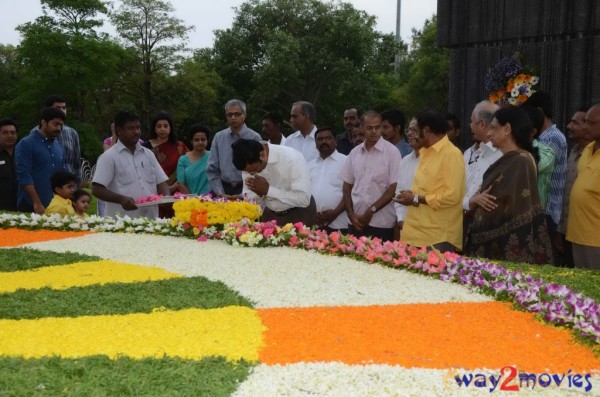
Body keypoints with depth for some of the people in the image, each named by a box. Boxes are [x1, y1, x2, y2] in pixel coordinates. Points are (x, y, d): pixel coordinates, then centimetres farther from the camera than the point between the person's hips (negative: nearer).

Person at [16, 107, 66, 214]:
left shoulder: (58, 146, 12)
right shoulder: (26, 144, -5)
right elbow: (24, 176, -13)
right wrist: (37, 203, -17)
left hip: (55, 206, 5)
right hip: (30, 206, -5)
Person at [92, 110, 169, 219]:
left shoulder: (148, 154, 15)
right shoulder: (109, 157, -2)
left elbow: (161, 181, 15)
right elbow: (96, 190, -8)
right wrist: (121, 199, -23)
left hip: (150, 219, 5)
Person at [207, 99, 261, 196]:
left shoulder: (254, 137, -5)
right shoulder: (218, 137, 6)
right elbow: (212, 169, 5)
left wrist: (243, 195, -12)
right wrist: (220, 193, -4)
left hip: (245, 189, -2)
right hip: (224, 187, 3)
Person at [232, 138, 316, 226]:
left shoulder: (292, 158, -26)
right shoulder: (248, 163, -11)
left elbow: (303, 199, -28)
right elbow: (249, 199, -2)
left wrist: (268, 190, -30)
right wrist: (258, 192, -24)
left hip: (299, 215, -4)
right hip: (270, 215, 4)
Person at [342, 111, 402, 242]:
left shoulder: (392, 151, -5)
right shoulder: (354, 153, 8)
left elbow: (393, 188, -8)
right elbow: (347, 186, 12)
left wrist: (371, 211, -9)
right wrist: (351, 214, 1)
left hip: (381, 224, -4)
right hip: (356, 222, 4)